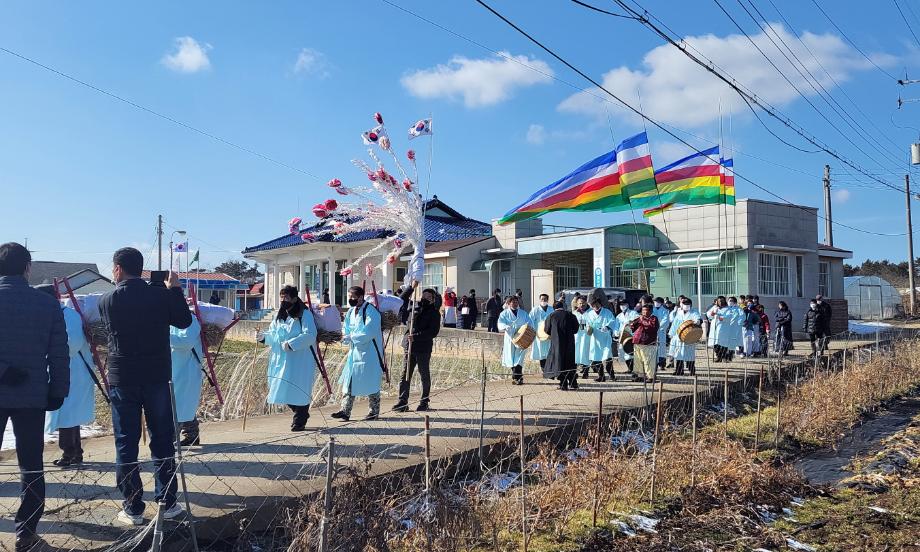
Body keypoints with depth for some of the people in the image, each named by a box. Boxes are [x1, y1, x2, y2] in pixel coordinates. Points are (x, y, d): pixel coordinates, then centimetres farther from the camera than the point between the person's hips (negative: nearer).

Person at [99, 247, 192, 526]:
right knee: (163, 440, 9)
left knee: (126, 443, 7)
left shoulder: (107, 300, -3)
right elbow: (184, 321, 5)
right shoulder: (161, 294, -6)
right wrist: (175, 289, 10)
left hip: (122, 378, 0)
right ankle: (167, 503, 15)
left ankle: (133, 509, 11)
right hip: (158, 377, 0)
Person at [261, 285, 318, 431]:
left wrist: (291, 344, -27)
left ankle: (299, 421, 10)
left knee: (298, 390, -5)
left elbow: (310, 335, -20)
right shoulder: (280, 315, 14)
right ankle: (302, 414, 30)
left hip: (300, 359, -7)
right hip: (281, 359, 7)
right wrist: (264, 336, -4)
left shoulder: (305, 314, -10)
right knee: (284, 390, 9)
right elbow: (272, 333, 17)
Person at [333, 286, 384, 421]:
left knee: (371, 383, 2)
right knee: (348, 381, 5)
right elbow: (346, 329, 14)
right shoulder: (351, 311, 9)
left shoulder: (371, 311, -15)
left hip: (369, 353, -7)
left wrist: (351, 337, -16)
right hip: (354, 352, 7)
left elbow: (369, 333, -23)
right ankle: (345, 411, 10)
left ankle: (374, 412, 16)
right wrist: (347, 336, -9)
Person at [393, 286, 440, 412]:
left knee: (424, 376, 8)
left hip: (424, 348, -4)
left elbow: (433, 332, -12)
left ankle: (424, 402, 19)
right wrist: (412, 287, 14)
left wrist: (416, 336, -19)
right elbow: (402, 299, 25)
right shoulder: (413, 307, 10)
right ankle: (402, 402, 6)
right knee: (405, 376, 2)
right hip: (409, 347, 4)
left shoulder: (434, 313, -2)